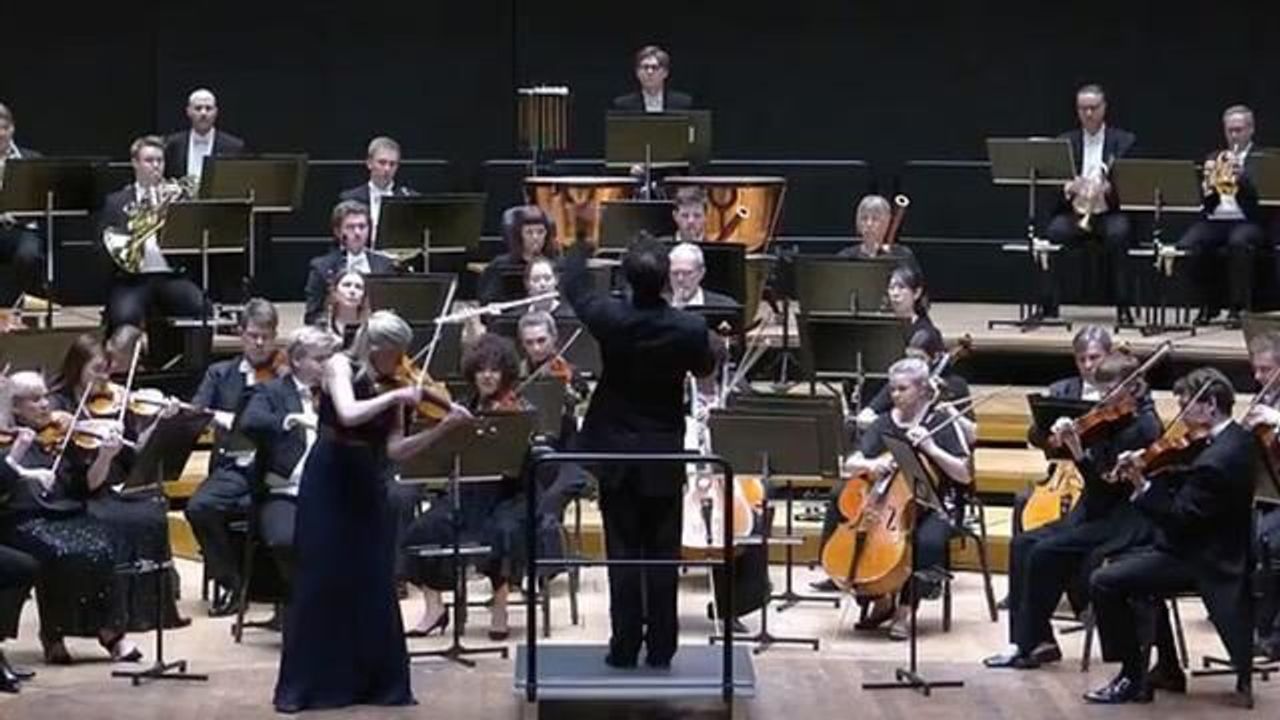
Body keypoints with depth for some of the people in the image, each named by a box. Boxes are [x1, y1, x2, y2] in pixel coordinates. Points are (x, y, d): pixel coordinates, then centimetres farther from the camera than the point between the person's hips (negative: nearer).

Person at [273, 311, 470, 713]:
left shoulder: (390, 386, 4)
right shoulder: (340, 366, -9)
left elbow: (394, 449, -3)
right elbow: (348, 414, -28)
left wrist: (445, 427, -11)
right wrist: (394, 396, -27)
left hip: (367, 488, 5)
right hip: (327, 487, -5)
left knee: (374, 585, 4)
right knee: (319, 584, -3)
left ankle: (380, 681, 11)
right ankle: (303, 686, 4)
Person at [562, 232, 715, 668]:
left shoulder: (609, 319, -14)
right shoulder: (689, 330, -16)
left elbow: (574, 287, 7)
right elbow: (705, 371, 6)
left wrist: (583, 244, 23)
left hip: (616, 455, 0)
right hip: (665, 456, 0)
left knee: (623, 554, 6)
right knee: (662, 557, 7)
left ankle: (624, 647, 6)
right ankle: (660, 649, 9)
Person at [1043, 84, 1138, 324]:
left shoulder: (1123, 141, 7)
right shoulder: (1065, 141, 12)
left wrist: (1108, 188, -24)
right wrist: (1067, 188, -20)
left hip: (1110, 213, -1)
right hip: (1074, 212, 2)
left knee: (1117, 233, -36)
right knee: (1053, 232, -31)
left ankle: (1123, 307, -29)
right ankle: (1048, 304, -23)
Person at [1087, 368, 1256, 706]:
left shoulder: (1216, 460, -28)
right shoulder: (1236, 438, 4)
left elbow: (1179, 518, -26)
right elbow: (1186, 485, 7)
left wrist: (1141, 485, -24)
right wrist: (1148, 471, -7)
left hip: (1202, 562, -11)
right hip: (1215, 547, 11)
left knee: (1104, 582, -13)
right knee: (1125, 563, 29)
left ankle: (1133, 679, -4)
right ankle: (1167, 669, 29)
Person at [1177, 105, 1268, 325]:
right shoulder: (1214, 159, 21)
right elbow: (1204, 201, 11)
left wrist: (1241, 177, -22)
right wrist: (1207, 185, -11)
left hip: (1246, 221, -4)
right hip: (1214, 221, 4)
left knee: (1238, 242, -38)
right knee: (1186, 246, -25)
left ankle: (1238, 307, -27)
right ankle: (1209, 303, -5)